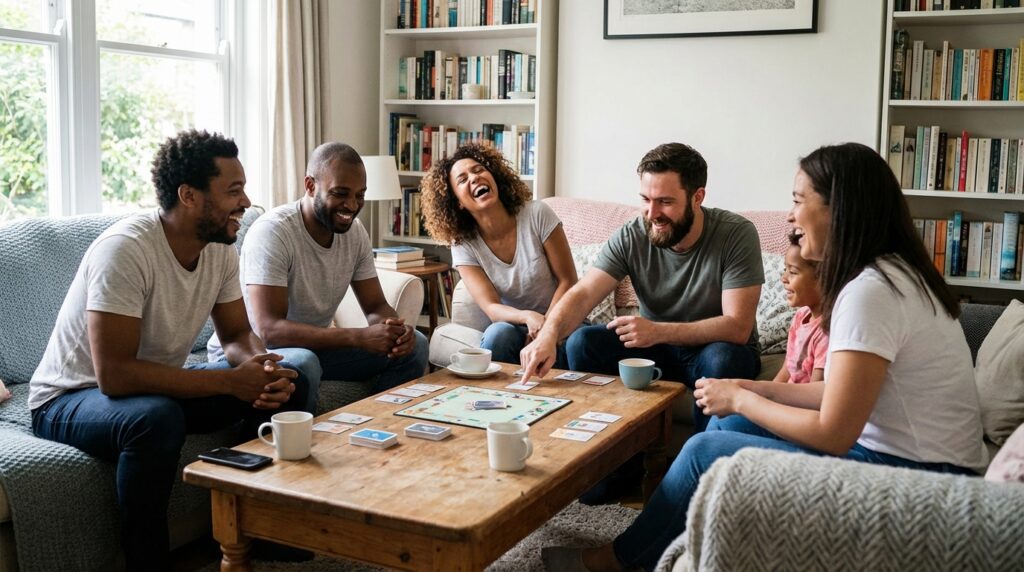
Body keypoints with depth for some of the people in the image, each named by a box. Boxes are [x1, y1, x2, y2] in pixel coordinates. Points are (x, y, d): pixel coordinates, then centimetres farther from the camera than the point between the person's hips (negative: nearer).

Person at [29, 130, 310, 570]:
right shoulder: (125, 248, -29)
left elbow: (237, 335, 4)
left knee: (287, 380, -7)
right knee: (156, 417, -40)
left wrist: (262, 366, -21)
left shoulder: (220, 249, -6)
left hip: (159, 387, 7)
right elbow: (115, 375, -33)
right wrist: (232, 380, -30)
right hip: (67, 401, -7)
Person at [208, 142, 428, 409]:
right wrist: (360, 337, -40)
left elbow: (376, 306, 1)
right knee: (302, 364, -39)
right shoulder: (272, 231, -25)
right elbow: (269, 330, -32)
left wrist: (395, 328, -25)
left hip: (313, 343, 7)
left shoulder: (355, 231, -4)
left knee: (415, 345, -7)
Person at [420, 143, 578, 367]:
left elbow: (567, 281, -8)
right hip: (515, 325, 1)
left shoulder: (537, 214, -12)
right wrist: (529, 317, -37)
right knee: (498, 334, -33)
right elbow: (491, 308, -16)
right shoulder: (463, 246, -7)